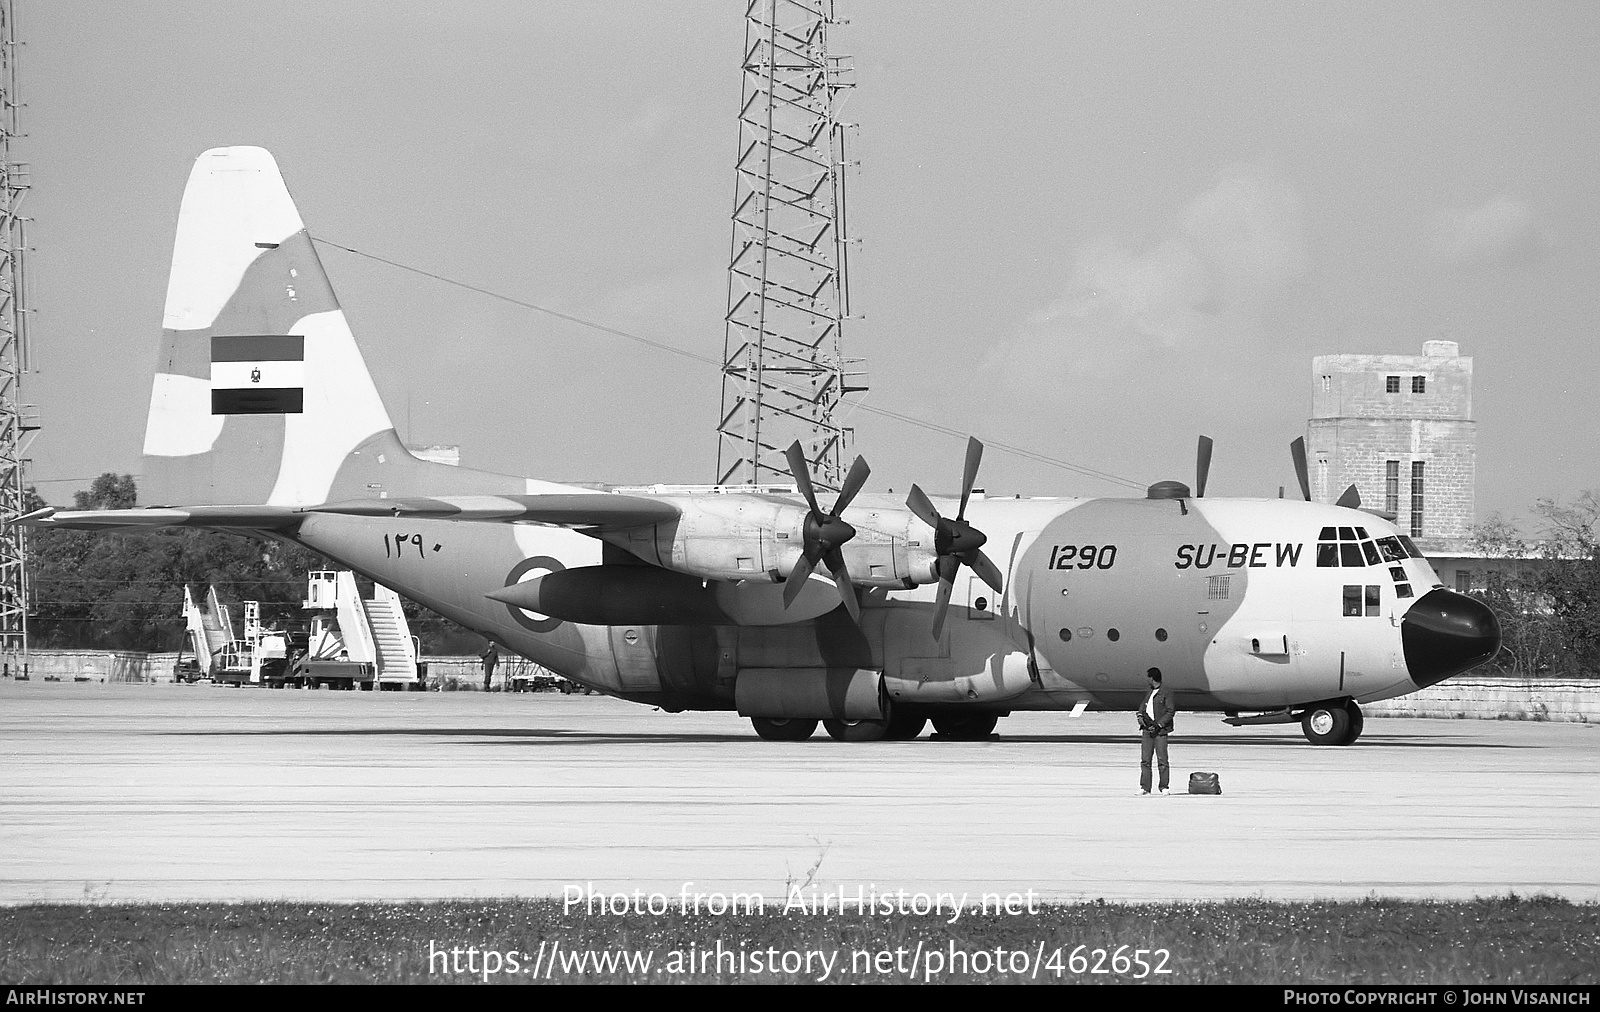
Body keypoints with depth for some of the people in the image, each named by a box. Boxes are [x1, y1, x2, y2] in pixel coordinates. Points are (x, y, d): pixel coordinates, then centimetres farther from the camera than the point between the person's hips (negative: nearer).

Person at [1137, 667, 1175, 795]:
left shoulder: (1166, 692, -5)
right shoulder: (1150, 692, 18)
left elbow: (1170, 711, -8)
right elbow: (1143, 705, 26)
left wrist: (1159, 725, -15)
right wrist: (1140, 715, 4)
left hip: (1160, 730, -6)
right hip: (1147, 729, 6)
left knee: (1162, 759, -5)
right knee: (1145, 760, 1)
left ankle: (1164, 787, 3)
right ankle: (1145, 787, 3)